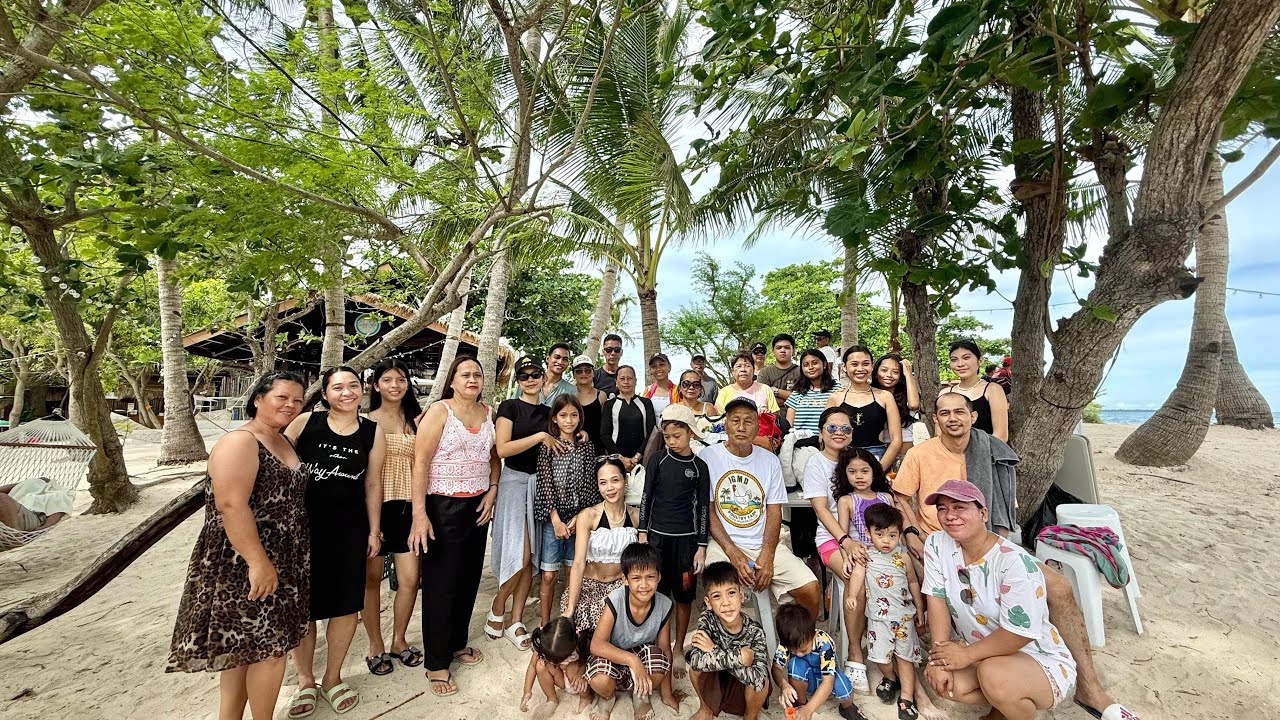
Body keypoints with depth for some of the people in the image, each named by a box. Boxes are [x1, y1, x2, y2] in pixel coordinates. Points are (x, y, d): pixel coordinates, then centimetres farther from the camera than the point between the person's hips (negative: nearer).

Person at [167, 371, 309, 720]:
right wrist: (259, 562, -27)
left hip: (280, 561, 9)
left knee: (245, 646, 18)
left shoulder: (283, 442, 11)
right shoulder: (239, 443, -17)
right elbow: (231, 505, -26)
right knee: (269, 646, 1)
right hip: (244, 565, -9)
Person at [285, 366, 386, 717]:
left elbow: (372, 484, 3)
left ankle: (333, 677, 33)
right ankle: (305, 680, 34)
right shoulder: (304, 423, -6)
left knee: (347, 604, 9)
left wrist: (374, 531, 6)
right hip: (301, 526, -1)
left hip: (349, 529, 1)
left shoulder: (373, 432, -2)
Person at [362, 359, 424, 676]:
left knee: (410, 579, 4)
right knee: (372, 577, 9)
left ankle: (399, 640, 28)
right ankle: (376, 646, 29)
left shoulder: (416, 420, 6)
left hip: (406, 505, 3)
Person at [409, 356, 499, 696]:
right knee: (441, 584, 5)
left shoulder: (487, 413, 6)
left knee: (469, 578, 15)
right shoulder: (439, 411, -10)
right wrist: (419, 514, -18)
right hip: (443, 506, -5)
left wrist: (491, 491, 2)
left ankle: (457, 643, 36)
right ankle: (436, 663, 21)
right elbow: (420, 462, -14)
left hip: (478, 506, 5)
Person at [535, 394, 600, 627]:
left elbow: (590, 485, 1)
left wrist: (578, 517, -7)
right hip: (552, 517, -2)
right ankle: (545, 623, 19)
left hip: (578, 518, 2)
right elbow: (545, 483, -6)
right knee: (549, 574, 3)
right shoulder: (547, 446, -2)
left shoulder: (587, 446, 4)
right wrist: (556, 520, -10)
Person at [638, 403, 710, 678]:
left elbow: (703, 507, 0)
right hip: (657, 535, 0)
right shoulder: (657, 460, -3)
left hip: (686, 538, 0)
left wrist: (701, 547, -1)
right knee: (658, 593, 7)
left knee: (683, 596, 10)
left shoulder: (699, 467, -3)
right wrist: (642, 533, -2)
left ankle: (678, 649, 29)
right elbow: (646, 497, 1)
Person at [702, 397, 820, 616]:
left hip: (765, 544, 4)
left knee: (810, 589, -11)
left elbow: (774, 510, 6)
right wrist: (733, 553, -13)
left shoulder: (769, 460, 9)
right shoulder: (708, 457, -2)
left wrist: (767, 555, -9)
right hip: (723, 544, -3)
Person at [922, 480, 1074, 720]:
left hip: (1039, 658, -4)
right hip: (979, 650, 5)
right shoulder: (937, 545, -11)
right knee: (941, 678, -21)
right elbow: (937, 599, -9)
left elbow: (1021, 633, -23)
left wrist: (967, 654, -18)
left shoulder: (1014, 562, -25)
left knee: (993, 675, -34)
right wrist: (939, 658, -14)